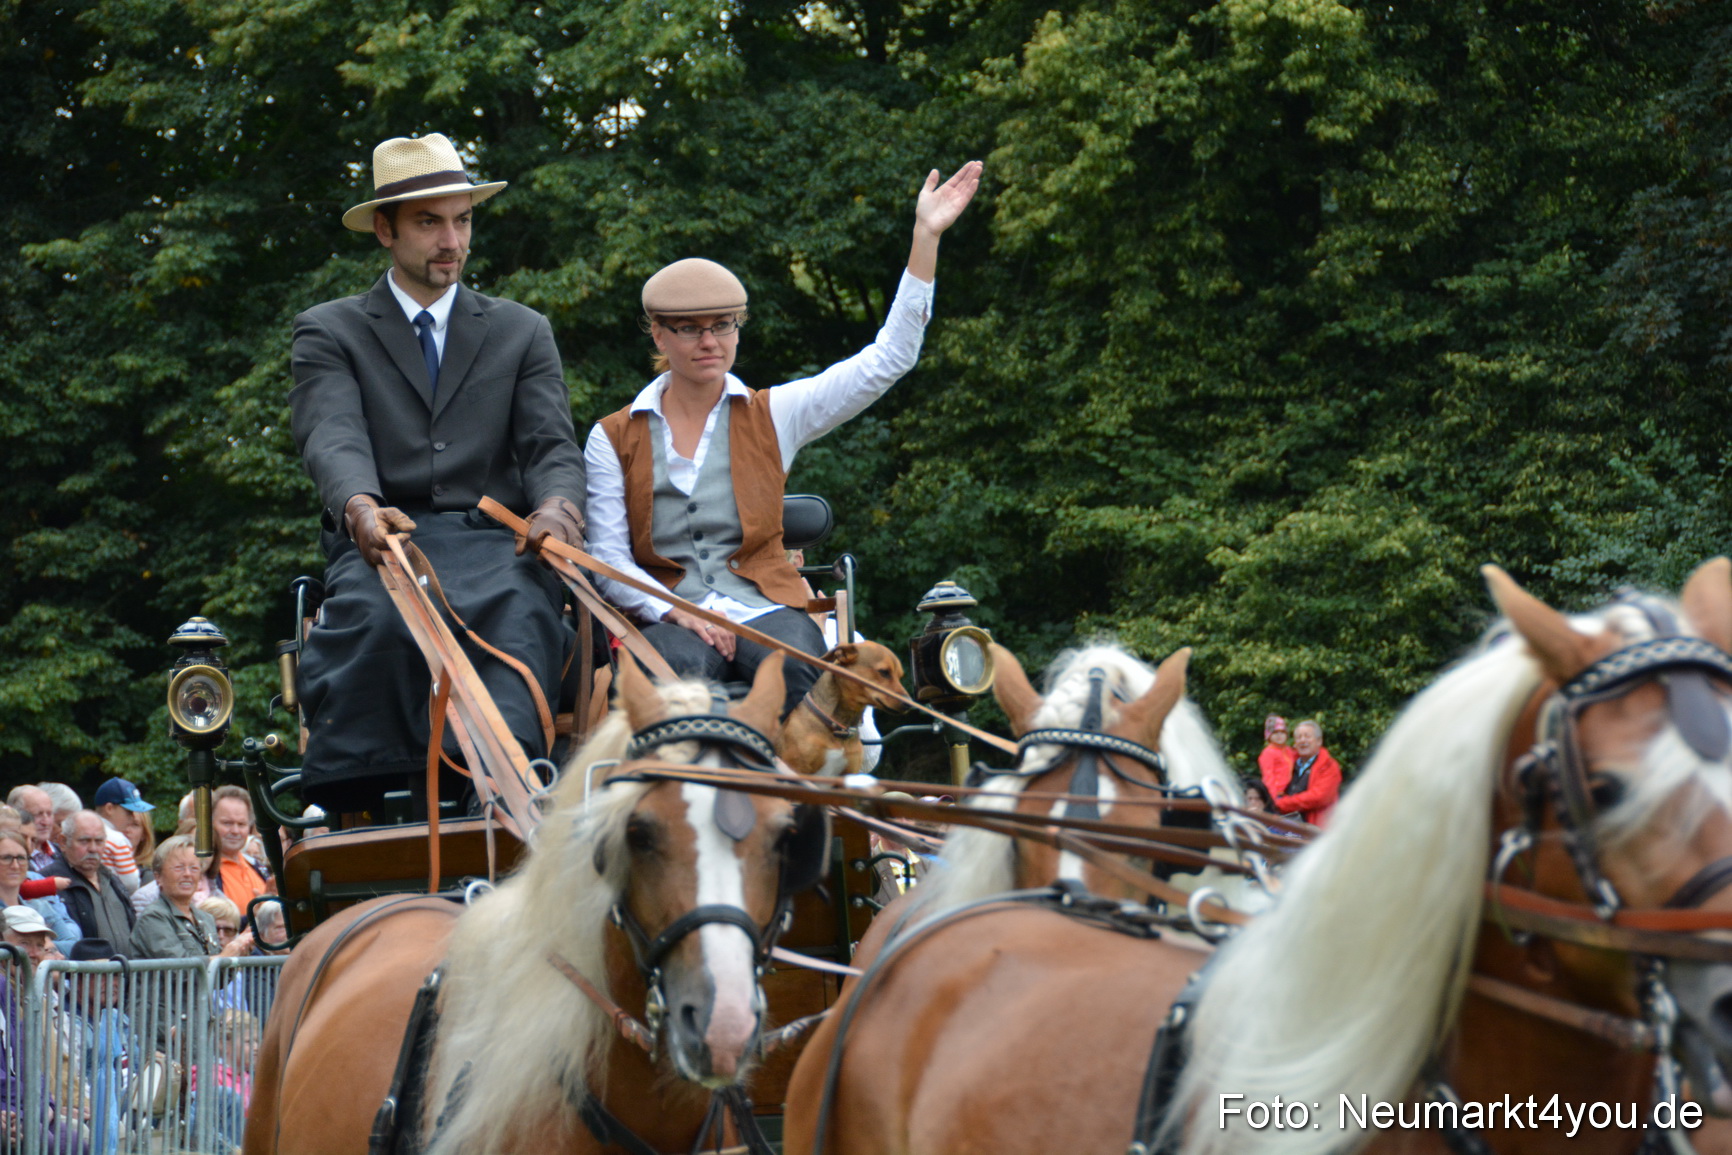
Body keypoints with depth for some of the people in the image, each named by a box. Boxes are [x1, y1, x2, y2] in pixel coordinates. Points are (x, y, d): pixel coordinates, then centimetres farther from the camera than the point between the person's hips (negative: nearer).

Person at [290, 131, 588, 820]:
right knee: (376, 620, -38)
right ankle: (351, 809, -43)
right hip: (381, 547, -1)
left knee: (519, 613, -37)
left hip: (492, 545, 1)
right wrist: (360, 507, -28)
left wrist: (558, 506, -17)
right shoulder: (329, 333, 16)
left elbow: (552, 446, 10)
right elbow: (332, 437, -3)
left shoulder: (522, 332, 23)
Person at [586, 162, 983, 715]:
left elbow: (886, 360, 7)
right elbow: (608, 557, 7)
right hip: (665, 615, -1)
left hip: (764, 607, 1)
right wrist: (676, 613, -13)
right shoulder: (612, 439, 12)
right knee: (679, 670, -39)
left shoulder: (772, 416, 14)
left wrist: (926, 238, 1)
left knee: (799, 668, -36)